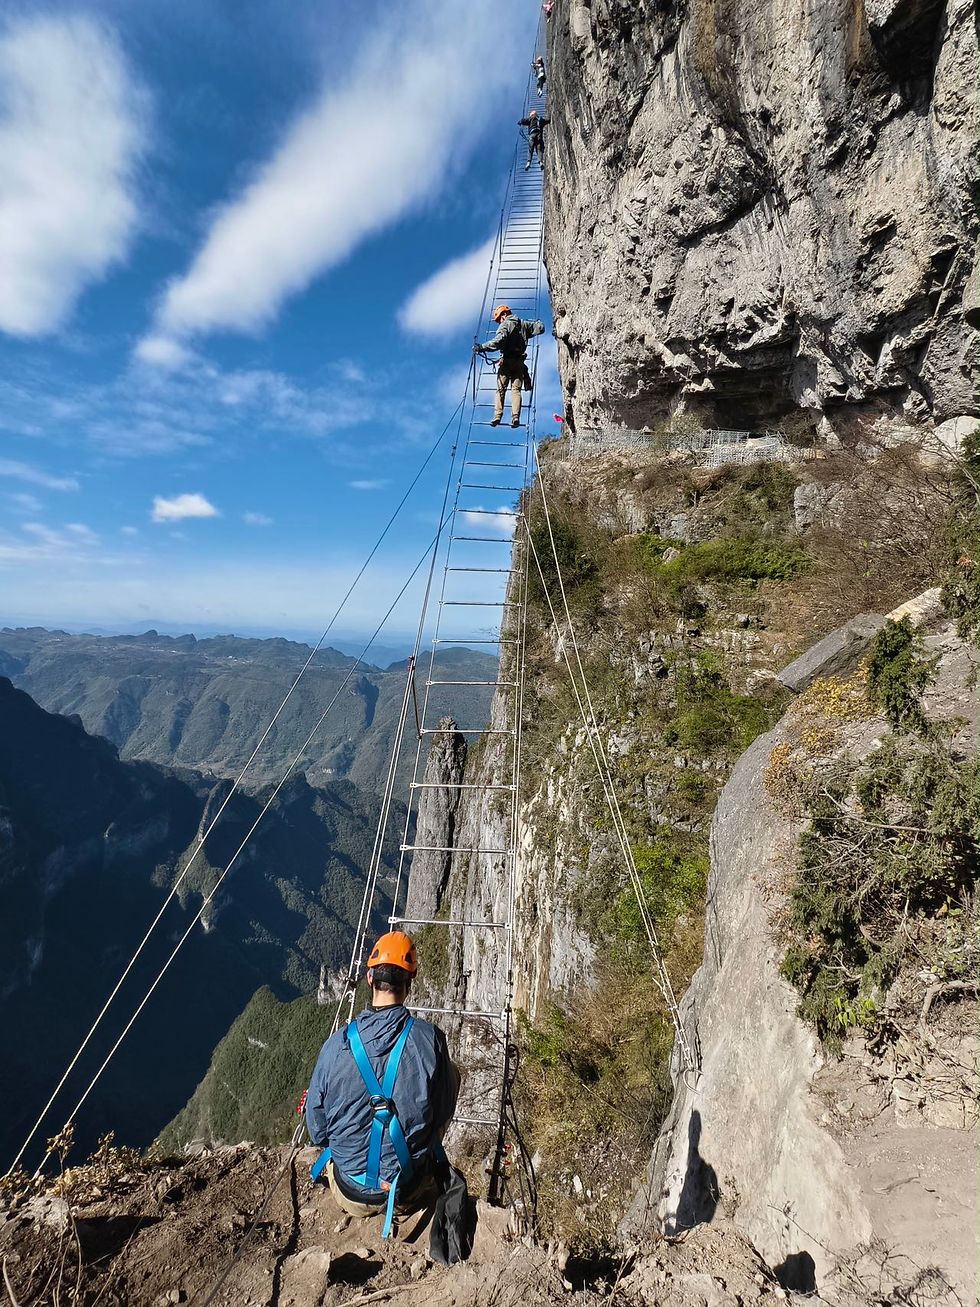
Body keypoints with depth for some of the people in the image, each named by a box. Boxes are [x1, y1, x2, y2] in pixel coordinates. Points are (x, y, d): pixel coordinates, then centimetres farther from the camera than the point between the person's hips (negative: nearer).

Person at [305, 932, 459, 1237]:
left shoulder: (336, 1045, -18)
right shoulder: (430, 1037, -21)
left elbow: (317, 1131, -4)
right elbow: (442, 1117, -4)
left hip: (351, 1196, 2)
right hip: (411, 1192, -2)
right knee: (453, 1072, 17)